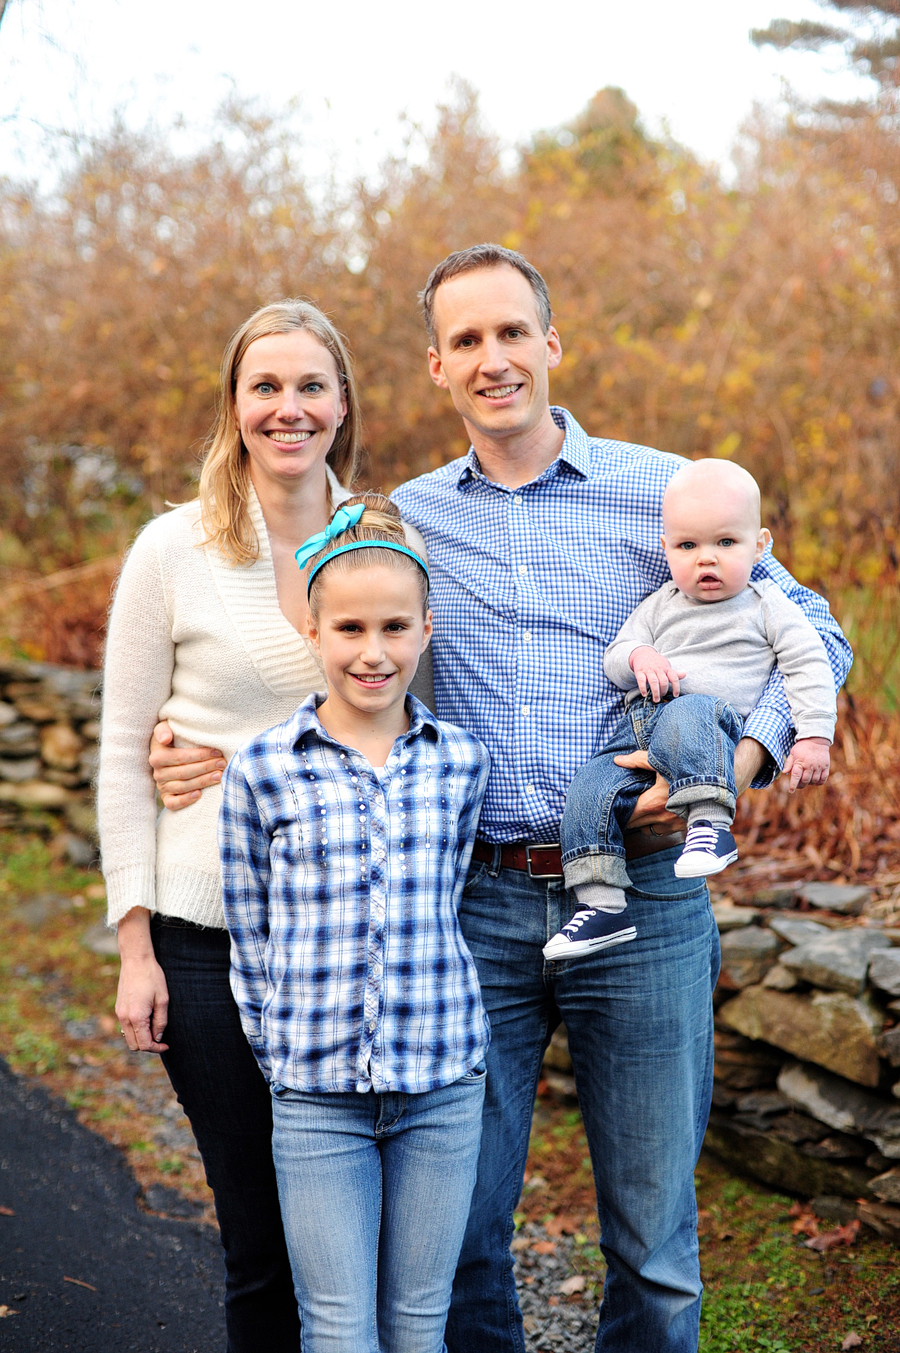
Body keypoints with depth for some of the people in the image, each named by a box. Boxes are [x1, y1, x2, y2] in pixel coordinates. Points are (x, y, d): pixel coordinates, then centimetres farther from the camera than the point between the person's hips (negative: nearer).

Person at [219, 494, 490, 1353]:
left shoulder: (461, 763, 2)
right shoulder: (263, 768, -4)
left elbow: (441, 903, 11)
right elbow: (249, 932, 2)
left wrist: (426, 1025, 8)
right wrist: (279, 1053, 2)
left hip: (442, 1084, 2)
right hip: (316, 1091, -2)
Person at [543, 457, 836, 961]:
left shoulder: (768, 607, 10)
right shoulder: (662, 605, 21)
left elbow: (809, 666, 6)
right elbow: (614, 657, 19)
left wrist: (814, 736, -6)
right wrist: (639, 657, -6)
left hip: (715, 718, -5)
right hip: (637, 734, 5)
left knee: (687, 715, -40)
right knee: (591, 789, -18)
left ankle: (711, 823, -45)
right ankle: (602, 905, -14)